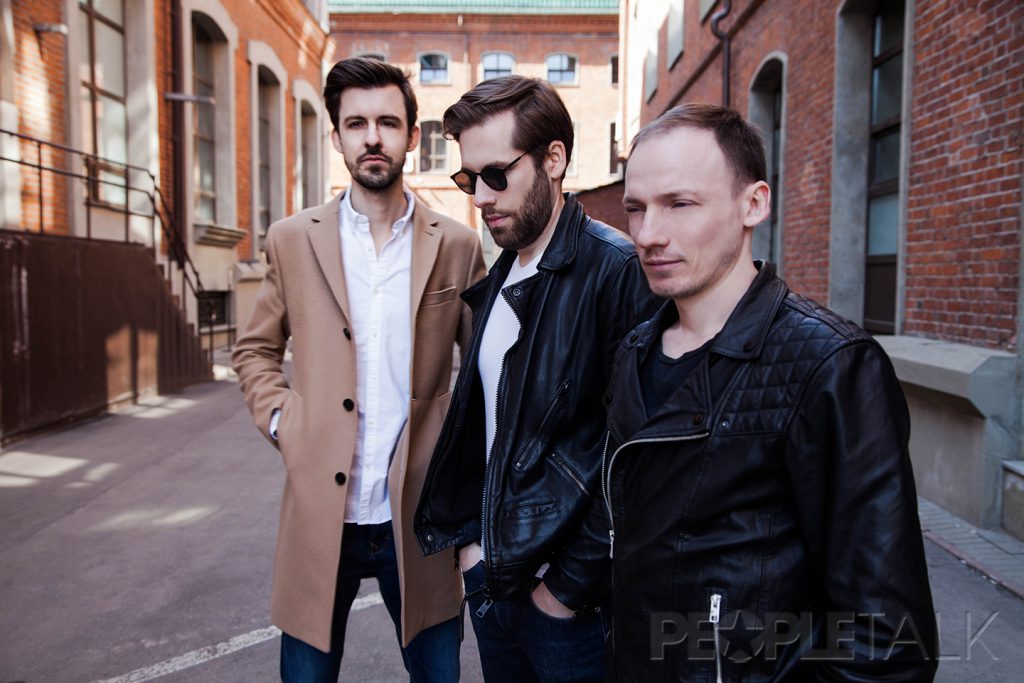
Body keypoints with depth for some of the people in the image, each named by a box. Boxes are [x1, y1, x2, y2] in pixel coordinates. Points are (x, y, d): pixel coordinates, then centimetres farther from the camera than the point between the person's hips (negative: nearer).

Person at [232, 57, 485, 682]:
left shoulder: (457, 244, 0)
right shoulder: (292, 240, 2)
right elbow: (256, 351, 13)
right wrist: (282, 423, -2)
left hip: (420, 510, 0)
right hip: (320, 511, 1)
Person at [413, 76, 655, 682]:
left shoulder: (617, 269, -18)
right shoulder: (496, 282, 7)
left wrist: (575, 586, -15)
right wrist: (468, 535, 7)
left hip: (569, 602, -6)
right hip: (491, 580, 7)